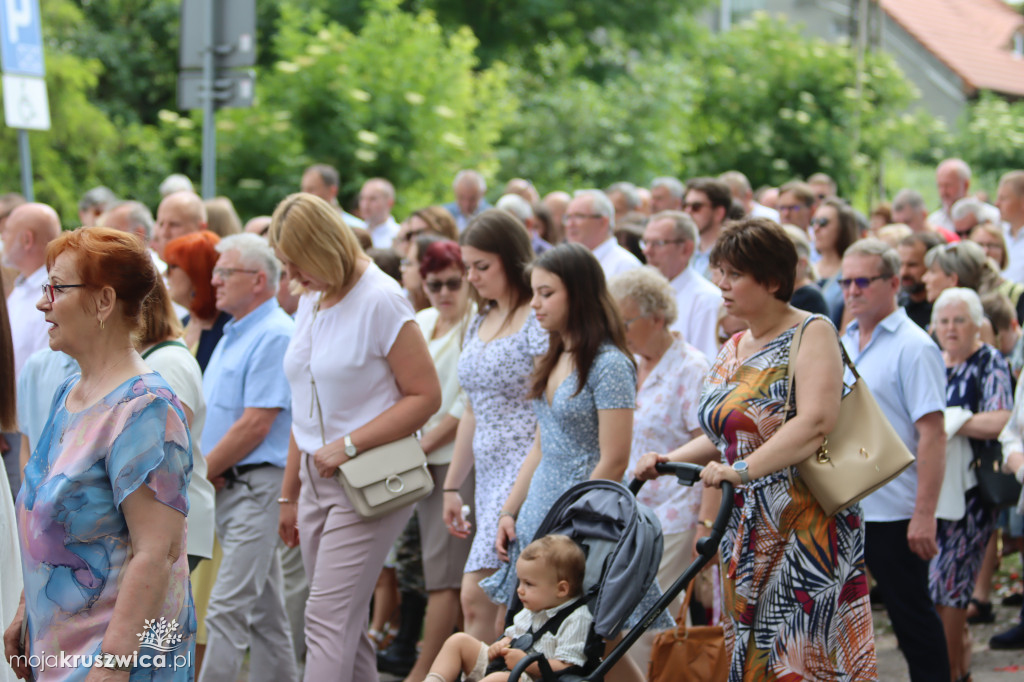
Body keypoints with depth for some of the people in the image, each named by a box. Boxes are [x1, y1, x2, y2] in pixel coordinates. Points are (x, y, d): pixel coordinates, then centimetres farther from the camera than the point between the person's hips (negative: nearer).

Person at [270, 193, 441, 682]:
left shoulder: (380, 300, -12)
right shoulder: (310, 302, 13)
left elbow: (426, 395, -14)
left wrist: (349, 445, -19)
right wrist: (289, 494, 21)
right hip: (318, 480, 8)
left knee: (328, 619, -13)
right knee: (347, 626, 9)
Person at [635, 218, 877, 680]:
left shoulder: (812, 334, -7)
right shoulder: (732, 351, 17)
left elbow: (815, 422, -21)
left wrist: (742, 469, -30)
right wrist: (668, 460, 7)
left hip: (806, 528, -7)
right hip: (746, 535, 8)